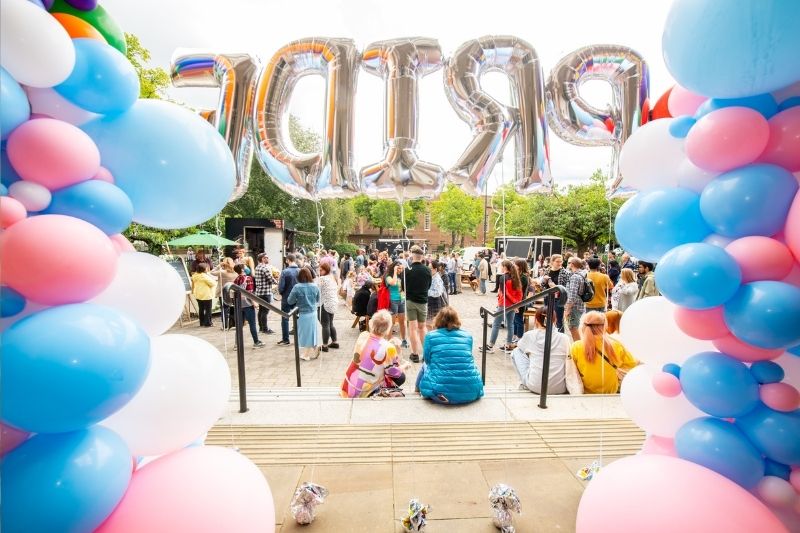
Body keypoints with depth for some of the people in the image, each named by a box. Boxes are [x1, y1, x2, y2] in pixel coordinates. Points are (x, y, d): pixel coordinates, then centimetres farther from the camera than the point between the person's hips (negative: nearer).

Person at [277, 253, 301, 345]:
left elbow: (281, 287, -13)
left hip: (287, 299, -3)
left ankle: (285, 339, 16)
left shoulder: (285, 272, -15)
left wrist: (281, 293, 8)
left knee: (285, 319, 11)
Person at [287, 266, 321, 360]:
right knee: (312, 332, 17)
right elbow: (318, 300, 8)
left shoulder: (297, 287, -17)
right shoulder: (315, 286, -5)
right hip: (313, 313, 4)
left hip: (303, 314, -3)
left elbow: (290, 301, -8)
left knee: (305, 333, 9)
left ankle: (307, 354, 21)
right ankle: (314, 352, 27)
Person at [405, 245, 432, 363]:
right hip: (423, 301, 3)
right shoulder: (427, 270, -6)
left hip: (410, 301, -2)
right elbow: (429, 286, 7)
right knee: (422, 327, 16)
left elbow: (404, 287, -3)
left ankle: (415, 354, 9)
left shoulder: (408, 270, -14)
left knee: (413, 328, 5)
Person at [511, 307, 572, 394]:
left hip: (535, 386, -2)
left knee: (516, 351, 16)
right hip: (560, 388, 3)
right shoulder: (564, 338, 0)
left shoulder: (529, 335, -3)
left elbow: (520, 345, 20)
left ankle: (525, 384, 19)